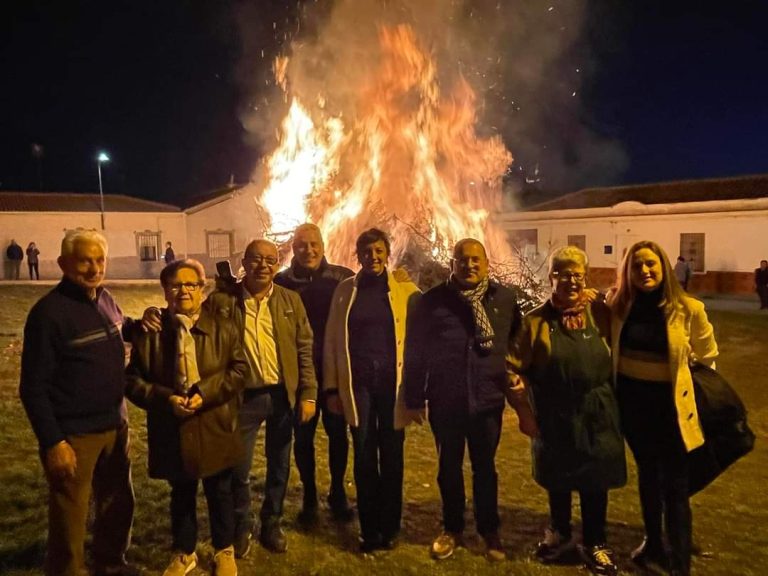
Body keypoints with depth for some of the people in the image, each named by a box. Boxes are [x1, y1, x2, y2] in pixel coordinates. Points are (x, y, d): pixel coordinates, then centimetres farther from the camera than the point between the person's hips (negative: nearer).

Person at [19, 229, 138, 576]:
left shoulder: (105, 299, 2)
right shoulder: (49, 312, -17)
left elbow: (121, 328, 24)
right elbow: (33, 387, -16)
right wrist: (52, 443, -19)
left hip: (115, 426, 7)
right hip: (74, 435, -7)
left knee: (118, 503, 22)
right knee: (70, 518, 8)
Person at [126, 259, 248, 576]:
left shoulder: (223, 327, -5)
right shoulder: (150, 331, -5)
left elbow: (239, 369, -6)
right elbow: (133, 379, -3)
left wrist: (206, 393, -19)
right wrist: (165, 399, -19)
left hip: (215, 429, 0)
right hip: (172, 431, 1)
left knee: (220, 494, 17)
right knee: (181, 496, 21)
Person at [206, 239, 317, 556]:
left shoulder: (291, 300, 1)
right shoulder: (221, 300, -5)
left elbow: (305, 350, 2)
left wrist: (308, 393, -3)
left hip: (283, 395, 2)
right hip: (242, 396, -2)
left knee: (279, 464, 15)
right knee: (238, 468, 8)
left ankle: (272, 523, 36)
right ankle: (241, 527, 33)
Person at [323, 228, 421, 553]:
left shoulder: (406, 291, 0)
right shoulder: (345, 291, 4)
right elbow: (331, 341, 5)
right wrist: (332, 388, 2)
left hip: (392, 382, 0)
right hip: (357, 382, 1)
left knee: (391, 456, 10)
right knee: (364, 456, 8)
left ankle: (389, 528, 26)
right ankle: (369, 529, 24)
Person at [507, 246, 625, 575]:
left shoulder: (600, 313, -3)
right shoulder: (536, 320, -7)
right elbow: (516, 367, -6)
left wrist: (612, 395, -2)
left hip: (596, 413, 1)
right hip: (554, 415, 0)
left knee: (595, 481, 12)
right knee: (557, 479, 17)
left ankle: (594, 544, 33)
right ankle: (559, 534, 41)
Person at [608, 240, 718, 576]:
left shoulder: (688, 309, -11)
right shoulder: (618, 306, -5)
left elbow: (707, 359, 3)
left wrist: (689, 387, 6)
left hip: (669, 403, -3)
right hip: (631, 399, 3)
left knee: (674, 485, 4)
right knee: (647, 473, 20)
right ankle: (653, 543, 39)